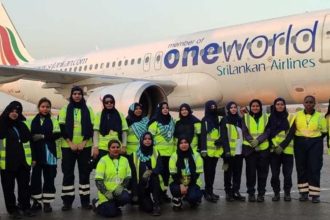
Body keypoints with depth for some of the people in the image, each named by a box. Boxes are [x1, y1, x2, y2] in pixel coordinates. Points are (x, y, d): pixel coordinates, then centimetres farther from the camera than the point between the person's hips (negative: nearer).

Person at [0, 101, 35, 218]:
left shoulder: (22, 125, 12)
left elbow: (29, 142, 17)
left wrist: (32, 158, 13)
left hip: (23, 161, 4)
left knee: (24, 186, 9)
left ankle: (25, 207, 20)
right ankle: (12, 209, 16)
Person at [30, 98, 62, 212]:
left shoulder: (53, 120, 4)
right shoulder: (34, 121, 5)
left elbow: (58, 134, -7)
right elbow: (31, 138, 0)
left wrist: (43, 136, -16)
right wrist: (33, 156, -8)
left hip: (49, 153, -1)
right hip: (37, 153, 1)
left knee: (49, 178, 2)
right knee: (35, 177, 2)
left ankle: (47, 202, 12)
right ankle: (36, 201, 15)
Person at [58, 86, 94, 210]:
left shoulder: (88, 110, 7)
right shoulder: (65, 109, 5)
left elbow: (91, 128, 2)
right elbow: (62, 128, -1)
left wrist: (83, 142, -10)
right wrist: (71, 143, -11)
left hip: (85, 146, 1)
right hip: (68, 146, -1)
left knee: (84, 173, 4)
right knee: (68, 173, 2)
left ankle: (85, 200, 11)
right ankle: (67, 201, 9)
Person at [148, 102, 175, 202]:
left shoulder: (172, 121, 11)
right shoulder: (155, 122, -6)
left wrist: (175, 148, 17)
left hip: (170, 151, 5)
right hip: (159, 152, -5)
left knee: (167, 172, 9)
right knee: (159, 172, -1)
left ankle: (164, 192, 18)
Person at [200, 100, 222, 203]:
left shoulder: (217, 120, 15)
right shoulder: (205, 121, -4)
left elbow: (221, 134, 19)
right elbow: (203, 136, -10)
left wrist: (220, 140, -1)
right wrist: (203, 149, -18)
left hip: (216, 150, 6)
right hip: (208, 151, -6)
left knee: (212, 171, 10)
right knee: (208, 171, -4)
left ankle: (210, 191, 17)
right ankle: (208, 192, 0)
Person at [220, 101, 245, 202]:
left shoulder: (240, 120, 14)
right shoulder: (225, 120, -2)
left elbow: (243, 134, 18)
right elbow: (224, 137, -9)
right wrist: (227, 150, -18)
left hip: (239, 151, 5)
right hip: (229, 151, -5)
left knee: (238, 173, 7)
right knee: (228, 173, 2)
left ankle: (236, 191, 14)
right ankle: (228, 192, 9)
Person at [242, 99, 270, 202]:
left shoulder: (266, 117, 8)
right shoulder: (245, 117, 8)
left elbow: (267, 132, -1)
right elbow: (245, 132, 0)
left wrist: (258, 140, -17)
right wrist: (252, 141, -19)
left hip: (263, 148, 1)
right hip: (249, 148, 0)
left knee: (262, 172, 3)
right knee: (250, 171, 1)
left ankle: (261, 193, 12)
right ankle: (251, 193, 11)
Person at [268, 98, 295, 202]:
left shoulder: (291, 117, 3)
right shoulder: (270, 118, 7)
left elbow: (291, 134, -3)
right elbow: (268, 133, 6)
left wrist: (282, 146, -13)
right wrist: (274, 145, -7)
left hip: (287, 150, -1)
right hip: (274, 150, 1)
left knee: (287, 173, 0)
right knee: (275, 173, 1)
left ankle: (287, 193, 13)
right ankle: (276, 193, 14)